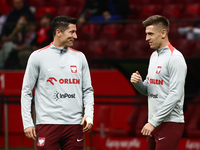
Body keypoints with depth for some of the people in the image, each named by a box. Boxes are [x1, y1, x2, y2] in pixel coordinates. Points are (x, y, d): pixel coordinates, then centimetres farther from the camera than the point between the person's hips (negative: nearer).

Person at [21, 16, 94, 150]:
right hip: (47, 123, -3)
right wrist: (27, 122, -2)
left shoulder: (79, 57, 12)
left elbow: (88, 90, 16)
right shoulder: (37, 57, 2)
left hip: (75, 124, 3)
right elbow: (26, 91, 4)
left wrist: (89, 114, 0)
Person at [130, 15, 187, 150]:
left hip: (170, 123, -9)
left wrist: (153, 122, -21)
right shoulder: (154, 56, 17)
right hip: (155, 123, 9)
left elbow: (175, 95, -19)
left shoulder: (175, 58, -12)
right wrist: (138, 83, 0)